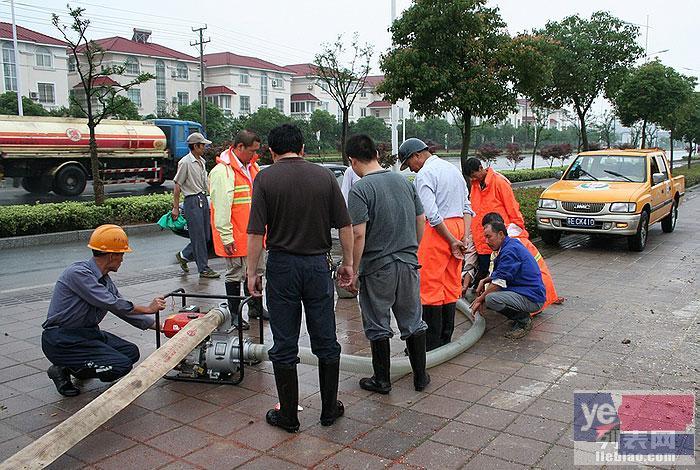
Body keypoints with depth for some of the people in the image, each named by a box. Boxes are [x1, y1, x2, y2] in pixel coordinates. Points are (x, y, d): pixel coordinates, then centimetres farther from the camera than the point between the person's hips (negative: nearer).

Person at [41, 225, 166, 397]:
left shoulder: (105, 281, 7)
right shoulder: (78, 273, -20)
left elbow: (126, 310, 14)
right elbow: (111, 304, -22)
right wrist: (148, 308, -12)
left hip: (86, 333, 9)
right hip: (61, 340, -9)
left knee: (131, 352, 1)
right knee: (122, 365, -18)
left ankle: (76, 368, 11)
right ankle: (63, 370, -2)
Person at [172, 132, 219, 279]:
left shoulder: (202, 161, 13)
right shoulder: (185, 162, -11)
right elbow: (177, 186, -10)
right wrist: (175, 208, -10)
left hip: (203, 199, 8)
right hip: (192, 201, -8)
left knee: (205, 235, 11)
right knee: (198, 237, -4)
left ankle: (184, 256, 29)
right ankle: (204, 269, 3)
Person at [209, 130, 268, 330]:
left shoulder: (252, 166, 11)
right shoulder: (222, 171, -17)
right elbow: (221, 206, -20)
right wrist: (226, 236, -21)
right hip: (236, 236, -8)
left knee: (257, 271, 17)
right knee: (235, 274, 3)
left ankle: (256, 307, 32)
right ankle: (234, 314, 15)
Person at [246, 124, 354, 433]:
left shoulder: (265, 178, -5)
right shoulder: (325, 176, 2)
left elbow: (256, 231, -10)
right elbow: (345, 226, 2)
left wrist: (252, 272, -2)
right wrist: (347, 263, 12)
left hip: (282, 265, -2)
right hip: (318, 265, 2)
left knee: (284, 346, 8)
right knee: (326, 342, 13)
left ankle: (288, 416, 17)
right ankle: (330, 410, 24)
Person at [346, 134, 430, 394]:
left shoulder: (360, 190, -15)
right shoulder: (405, 181, 5)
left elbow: (358, 234, -21)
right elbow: (421, 221, 10)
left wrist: (353, 271, -12)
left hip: (377, 268, -5)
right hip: (408, 263, 6)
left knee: (378, 326, 10)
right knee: (413, 322, 16)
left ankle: (382, 380, 21)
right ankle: (420, 376, 26)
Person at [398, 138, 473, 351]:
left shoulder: (425, 174, -11)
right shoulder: (453, 168, 16)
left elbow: (432, 215, -19)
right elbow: (467, 207, 12)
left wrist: (452, 242, -13)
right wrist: (465, 237, 5)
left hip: (439, 230, -9)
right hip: (458, 225, 9)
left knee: (430, 286, -2)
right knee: (451, 284, 13)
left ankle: (432, 343, 2)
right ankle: (445, 338, 21)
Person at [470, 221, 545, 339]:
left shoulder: (510, 250, -19)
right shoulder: (510, 245, 13)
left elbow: (499, 283, -20)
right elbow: (498, 274, 25)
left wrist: (480, 299, -9)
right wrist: (483, 281, 9)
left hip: (532, 298, -11)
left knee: (491, 299, -30)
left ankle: (523, 321, -8)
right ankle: (521, 315, 11)